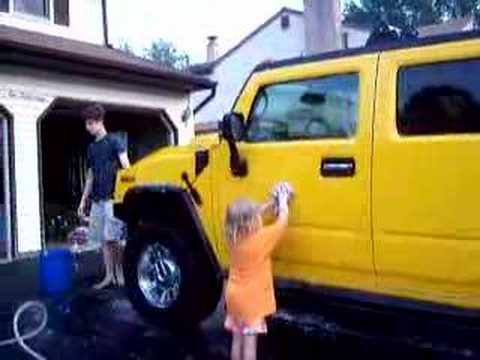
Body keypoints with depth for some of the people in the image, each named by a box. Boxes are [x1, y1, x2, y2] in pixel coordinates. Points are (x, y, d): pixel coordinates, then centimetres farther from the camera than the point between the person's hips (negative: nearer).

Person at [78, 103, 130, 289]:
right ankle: (109, 275, 13)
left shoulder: (114, 141, -2)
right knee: (104, 239, 7)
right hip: (97, 199, 6)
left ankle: (120, 274, 6)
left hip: (112, 197, -6)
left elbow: (126, 167, -10)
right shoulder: (91, 147, 17)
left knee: (115, 238, -4)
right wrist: (84, 199, 18)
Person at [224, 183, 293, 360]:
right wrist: (283, 202, 3)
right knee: (250, 342, 2)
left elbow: (250, 215, 10)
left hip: (235, 296, 6)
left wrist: (271, 203, 6)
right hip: (252, 300, -6)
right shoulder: (261, 238, -21)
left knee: (237, 339, 16)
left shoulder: (234, 237, -4)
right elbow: (282, 221, -12)